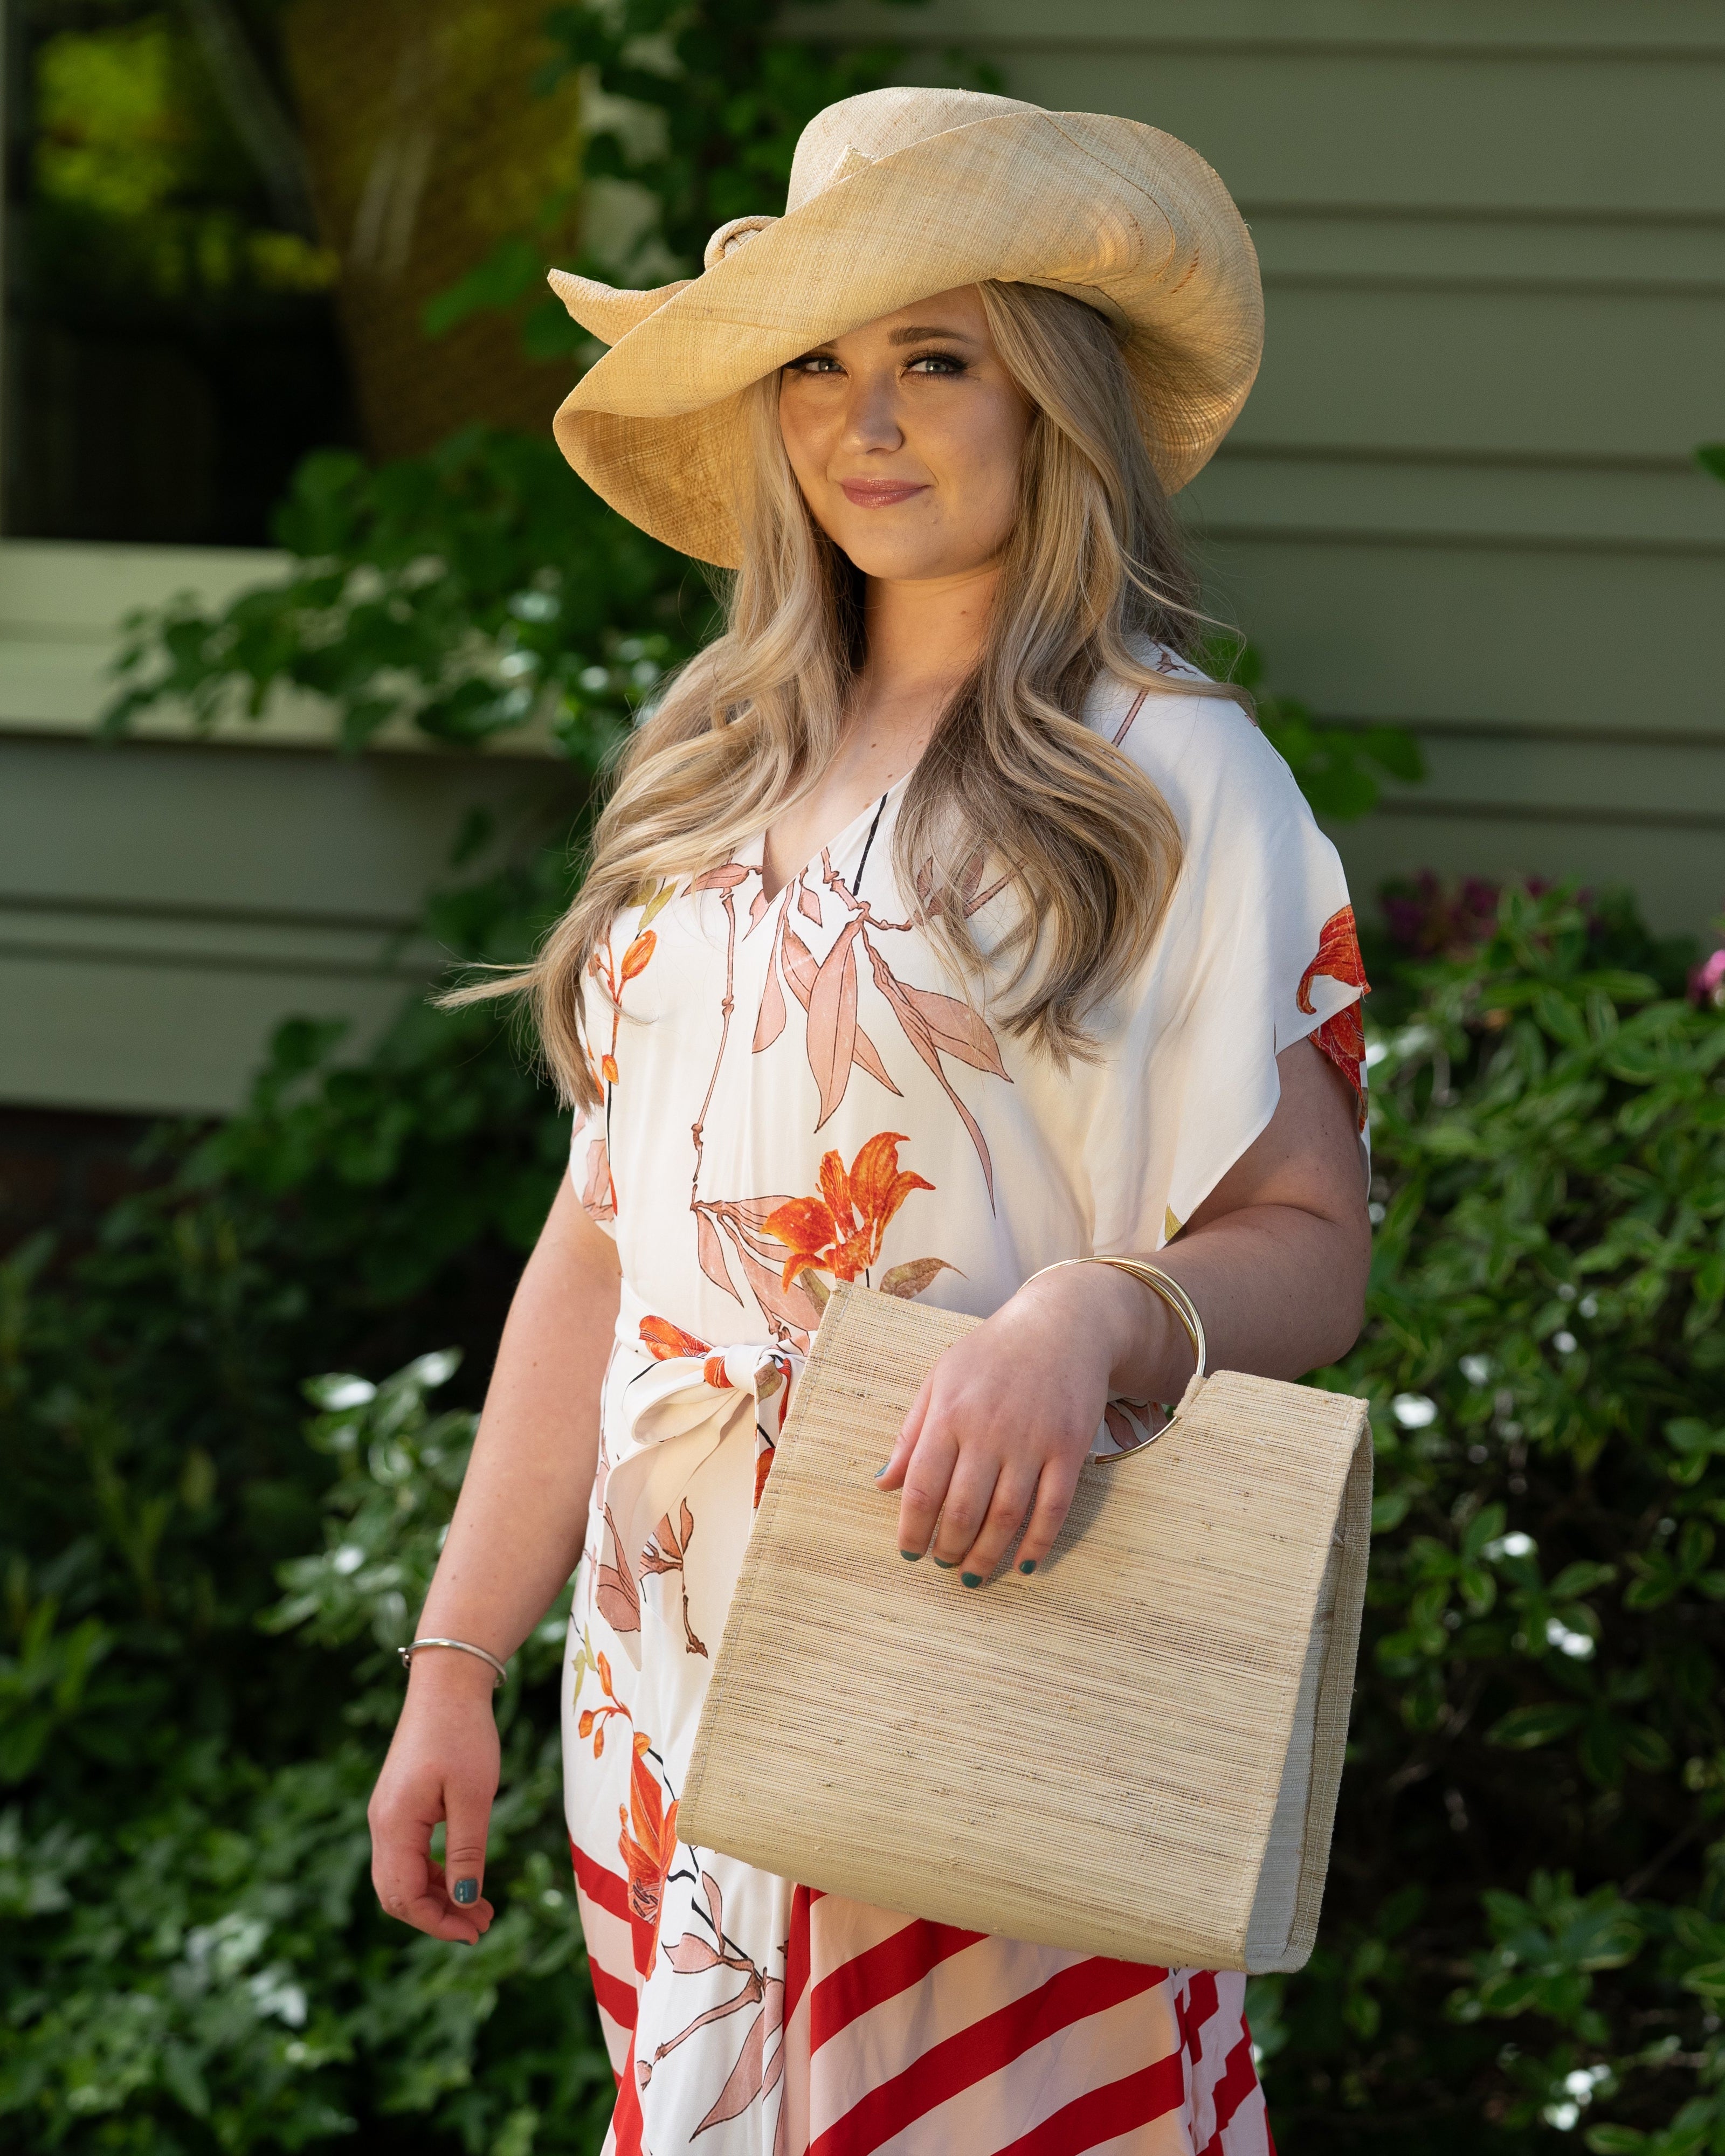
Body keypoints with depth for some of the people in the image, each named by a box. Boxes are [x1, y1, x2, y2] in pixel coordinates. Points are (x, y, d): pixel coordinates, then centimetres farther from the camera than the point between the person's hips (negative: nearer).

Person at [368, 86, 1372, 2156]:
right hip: (678, 1673, 5)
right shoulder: (711, 771, 12)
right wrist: (455, 1663, 12)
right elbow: (602, 1242, 14)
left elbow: (1310, 1250, -9)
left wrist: (1092, 1318, -30)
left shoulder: (1169, 779, -4)